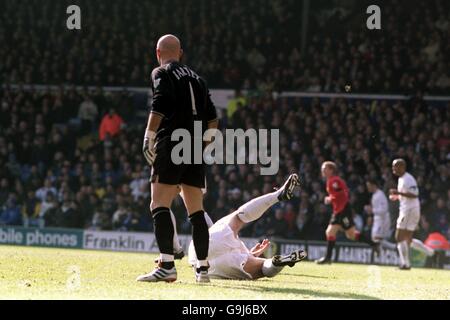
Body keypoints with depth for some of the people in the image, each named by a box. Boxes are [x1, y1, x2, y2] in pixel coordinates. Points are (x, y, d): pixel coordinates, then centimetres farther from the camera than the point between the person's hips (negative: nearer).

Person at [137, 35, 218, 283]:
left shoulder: (161, 74, 3)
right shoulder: (196, 78, 22)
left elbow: (159, 107, -13)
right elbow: (212, 118, 18)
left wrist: (149, 138, -9)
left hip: (171, 144, -6)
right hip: (196, 151, 6)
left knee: (159, 205, -10)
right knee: (196, 209, 10)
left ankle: (167, 265, -22)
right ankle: (202, 268, 9)